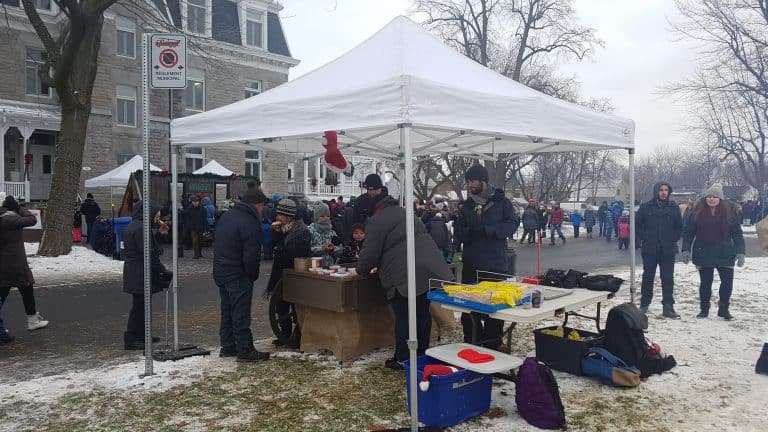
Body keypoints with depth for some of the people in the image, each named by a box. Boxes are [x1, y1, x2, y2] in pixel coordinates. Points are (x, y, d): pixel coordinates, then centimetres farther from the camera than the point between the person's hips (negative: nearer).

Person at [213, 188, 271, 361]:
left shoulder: (226, 216, 9)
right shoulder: (250, 223, -21)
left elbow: (217, 245, 17)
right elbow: (252, 255, -24)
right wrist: (253, 275, -8)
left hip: (220, 272, 9)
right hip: (238, 276, -9)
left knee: (227, 311, 18)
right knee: (241, 314, -1)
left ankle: (227, 346, 27)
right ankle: (245, 350, 6)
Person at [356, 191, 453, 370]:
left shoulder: (377, 221, -3)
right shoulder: (404, 213, 25)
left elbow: (371, 253, -8)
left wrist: (361, 269, 13)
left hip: (406, 275, -8)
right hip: (431, 268, 8)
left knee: (403, 317, 2)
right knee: (423, 313, 14)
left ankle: (402, 359, 10)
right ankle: (422, 355, 24)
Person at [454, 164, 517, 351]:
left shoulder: (502, 202, 1)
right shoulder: (467, 205, 11)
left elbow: (512, 224, -10)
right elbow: (458, 232, 7)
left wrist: (487, 230, -22)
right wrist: (469, 231, -16)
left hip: (496, 264, -3)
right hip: (471, 265, 3)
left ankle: (494, 342, 21)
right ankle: (472, 342, 18)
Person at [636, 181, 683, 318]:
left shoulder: (673, 207, 4)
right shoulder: (646, 206, -1)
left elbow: (679, 226, 9)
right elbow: (638, 225, 3)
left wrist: (673, 239, 0)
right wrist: (643, 239, -6)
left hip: (668, 249, 1)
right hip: (649, 249, -1)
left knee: (668, 278, 1)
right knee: (648, 277, 8)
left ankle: (668, 307, 7)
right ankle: (644, 304, 19)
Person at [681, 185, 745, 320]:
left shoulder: (729, 213, 1)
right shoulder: (697, 213, 0)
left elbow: (737, 234, 2)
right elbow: (688, 233, 1)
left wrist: (740, 252, -5)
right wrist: (686, 250, -8)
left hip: (725, 254, 1)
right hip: (703, 254, 0)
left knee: (727, 282, 0)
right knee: (705, 283, 7)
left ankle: (724, 309, 18)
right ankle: (704, 309, 20)